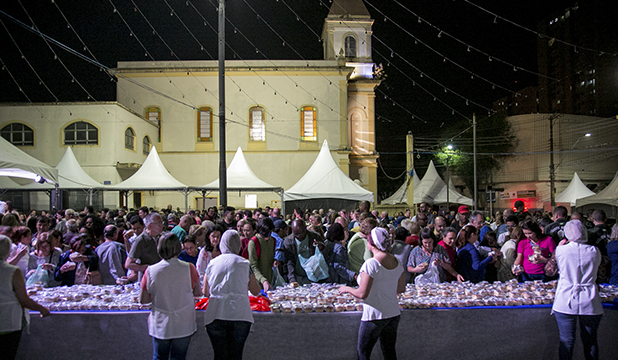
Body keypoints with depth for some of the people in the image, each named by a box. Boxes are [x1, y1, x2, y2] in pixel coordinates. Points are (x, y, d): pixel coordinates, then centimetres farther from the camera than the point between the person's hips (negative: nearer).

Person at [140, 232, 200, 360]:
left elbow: (143, 300, -3)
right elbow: (197, 292, -3)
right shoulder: (188, 268, -15)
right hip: (183, 326, -1)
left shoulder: (150, 271, -12)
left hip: (159, 325, 1)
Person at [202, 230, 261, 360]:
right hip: (240, 315, -1)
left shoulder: (212, 263, 6)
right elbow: (256, 291, 9)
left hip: (215, 315, 1)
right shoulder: (244, 263, 2)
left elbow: (205, 292, 14)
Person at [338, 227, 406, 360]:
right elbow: (401, 289, 10)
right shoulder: (397, 262, 0)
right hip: (393, 314, 7)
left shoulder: (371, 264, -21)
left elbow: (362, 294, -20)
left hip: (374, 316, -7)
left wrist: (347, 289, -3)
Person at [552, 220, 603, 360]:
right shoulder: (595, 251, -1)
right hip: (590, 303, 2)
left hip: (565, 302, -2)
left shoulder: (561, 250, -7)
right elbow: (595, 268, 15)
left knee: (566, 341, 6)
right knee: (590, 341, 17)